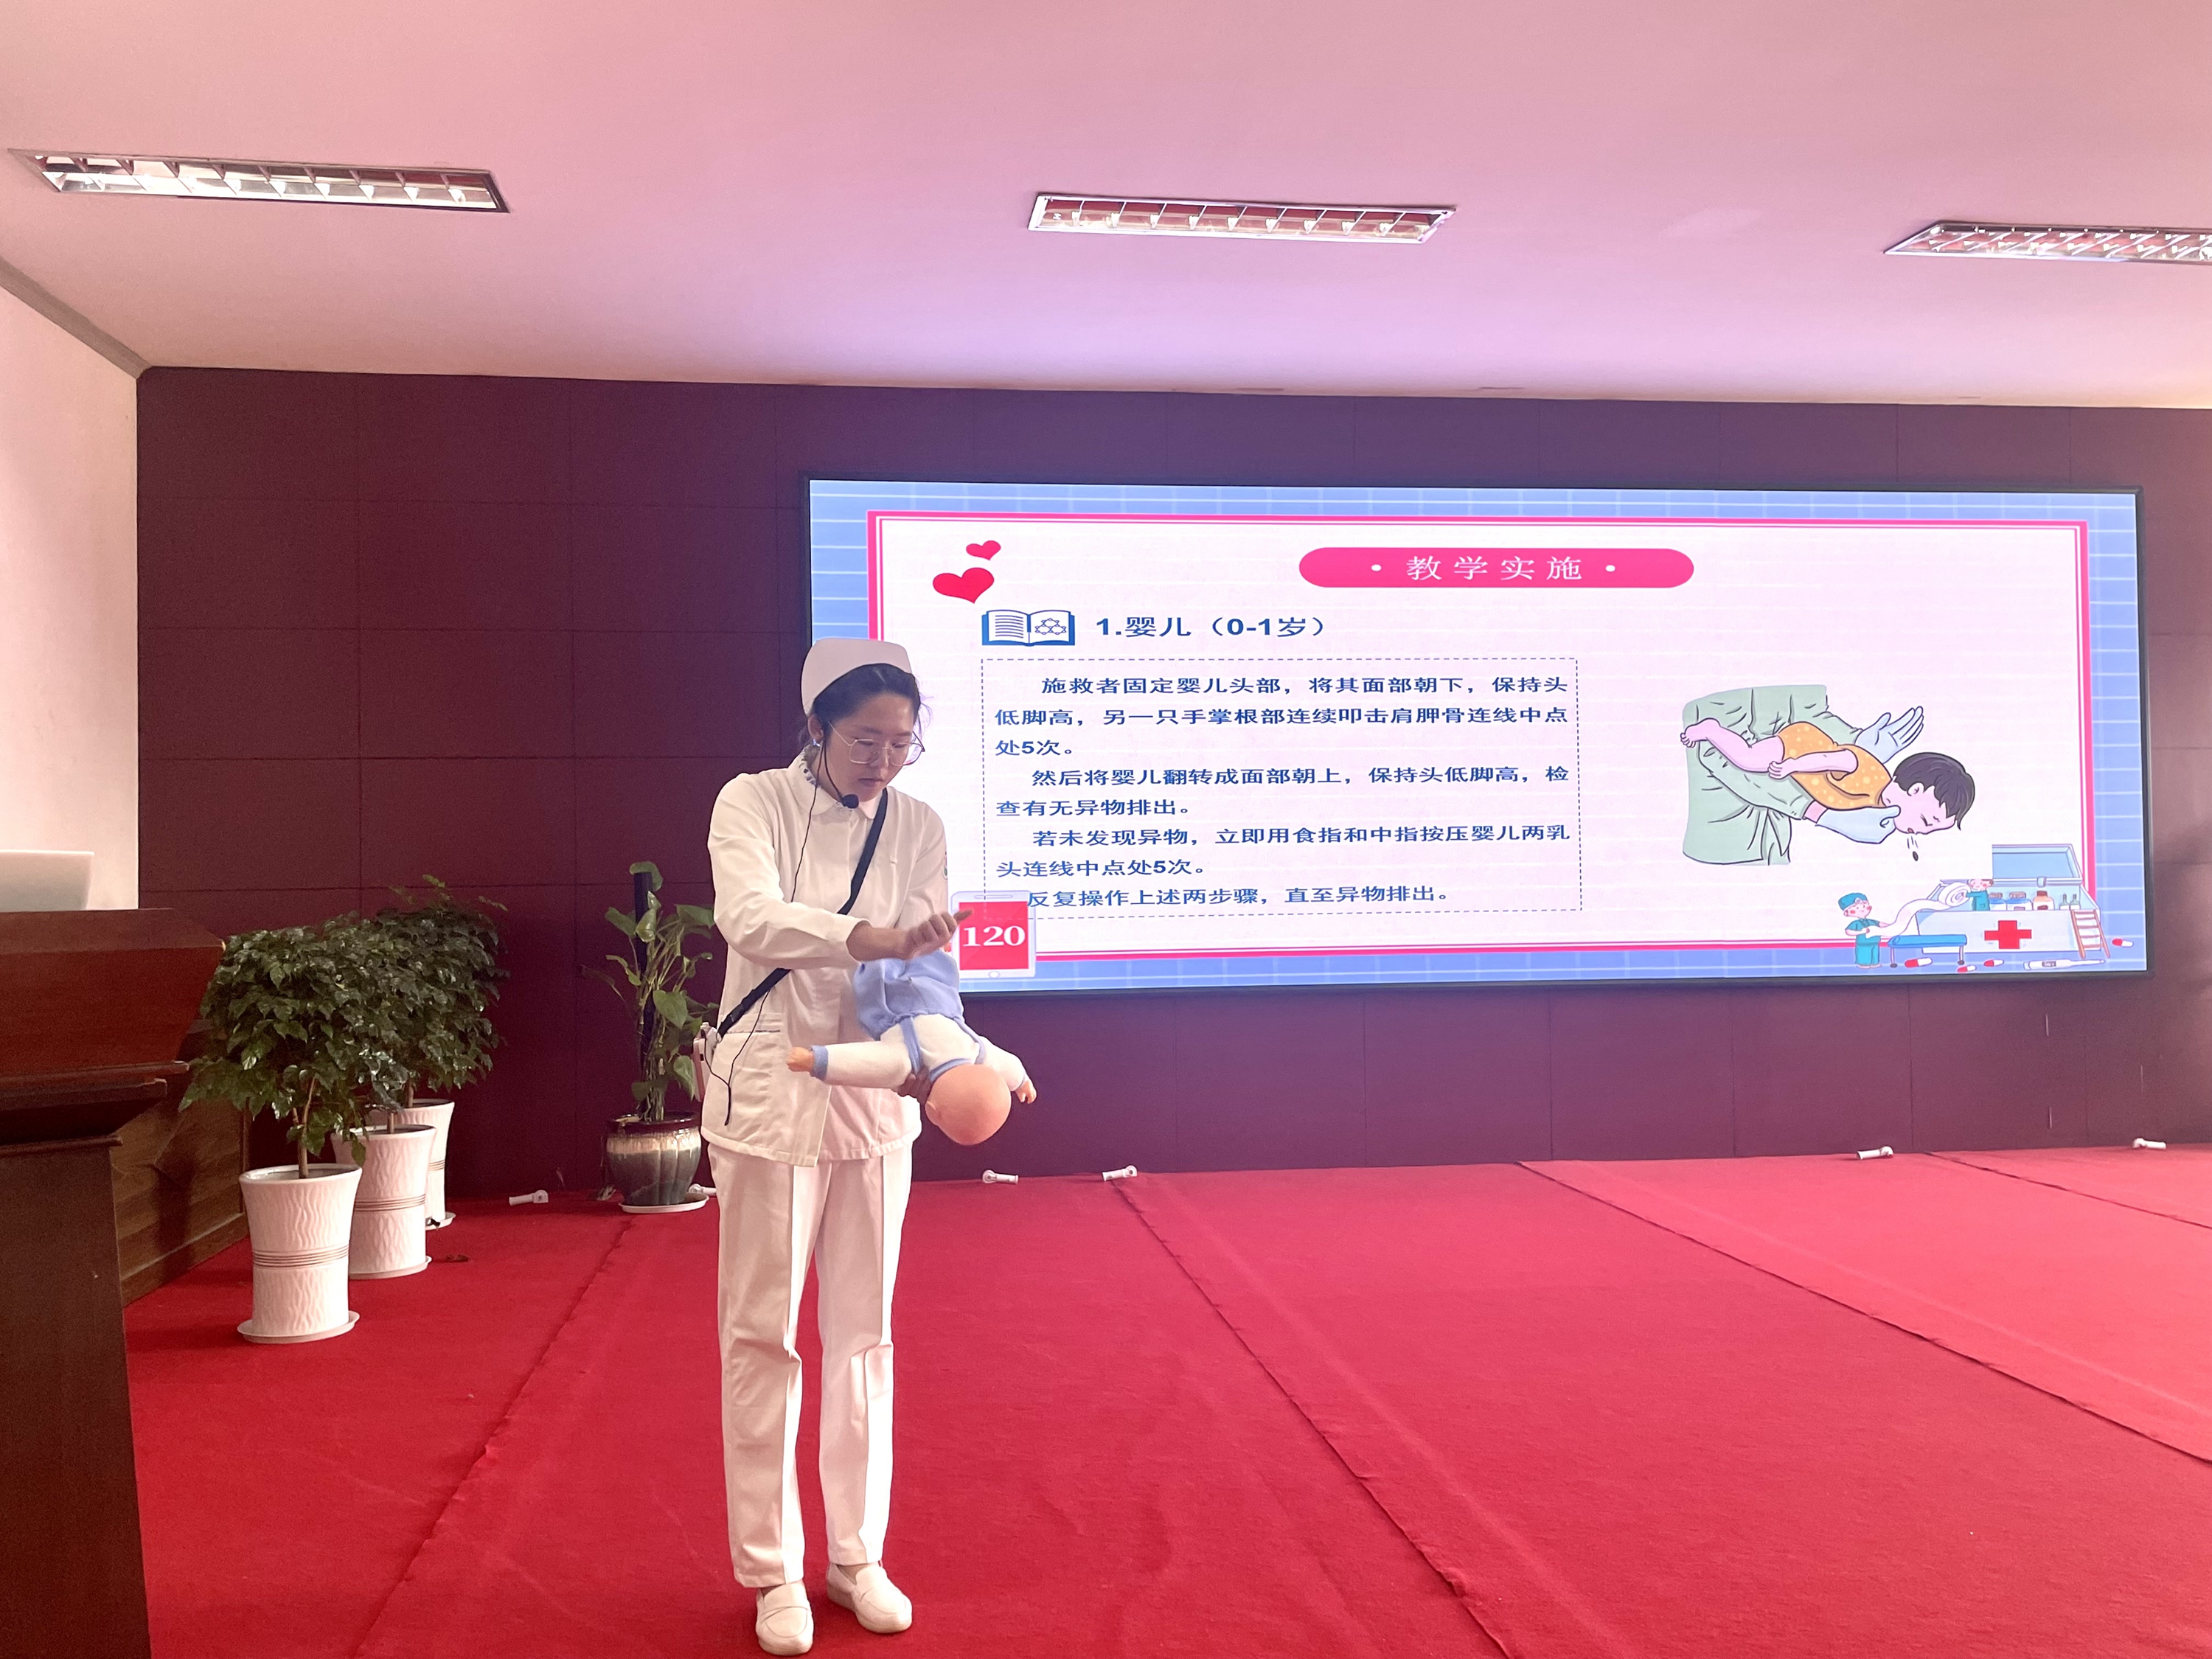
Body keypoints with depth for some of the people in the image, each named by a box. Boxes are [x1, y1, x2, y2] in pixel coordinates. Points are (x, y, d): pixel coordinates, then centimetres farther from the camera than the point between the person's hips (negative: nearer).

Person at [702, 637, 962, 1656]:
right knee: (762, 1334, 4)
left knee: (862, 1332, 12)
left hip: (874, 1097, 3)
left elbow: (922, 961, -5)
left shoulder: (918, 826, 1)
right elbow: (749, 917, -25)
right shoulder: (752, 802, -8)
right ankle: (772, 1571, 19)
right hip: (769, 1093, -3)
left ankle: (858, 1556, 26)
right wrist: (868, 938, -41)